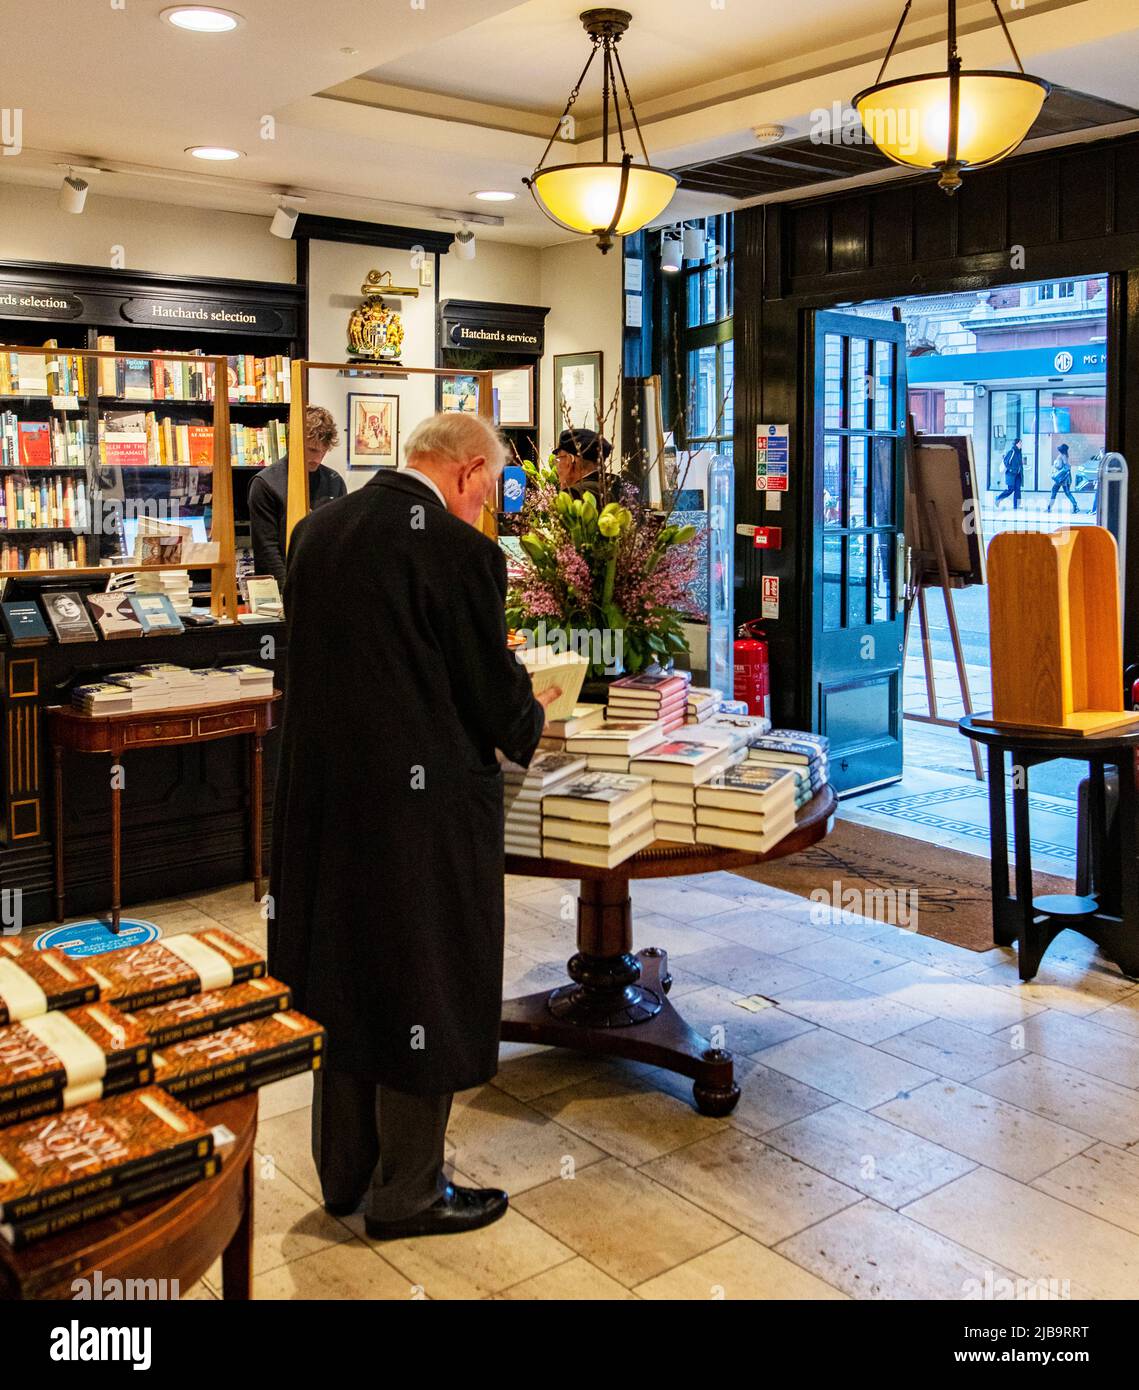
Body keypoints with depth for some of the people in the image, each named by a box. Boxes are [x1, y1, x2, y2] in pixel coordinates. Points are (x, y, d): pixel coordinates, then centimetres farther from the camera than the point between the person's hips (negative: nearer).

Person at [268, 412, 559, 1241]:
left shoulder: (316, 533, 4)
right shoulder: (460, 551, -18)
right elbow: (497, 697, -13)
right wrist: (531, 722, 11)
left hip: (325, 795, 8)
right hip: (424, 807, -7)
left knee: (347, 977, 20)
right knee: (426, 992, 10)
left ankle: (345, 1171, 37)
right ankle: (406, 1194, 26)